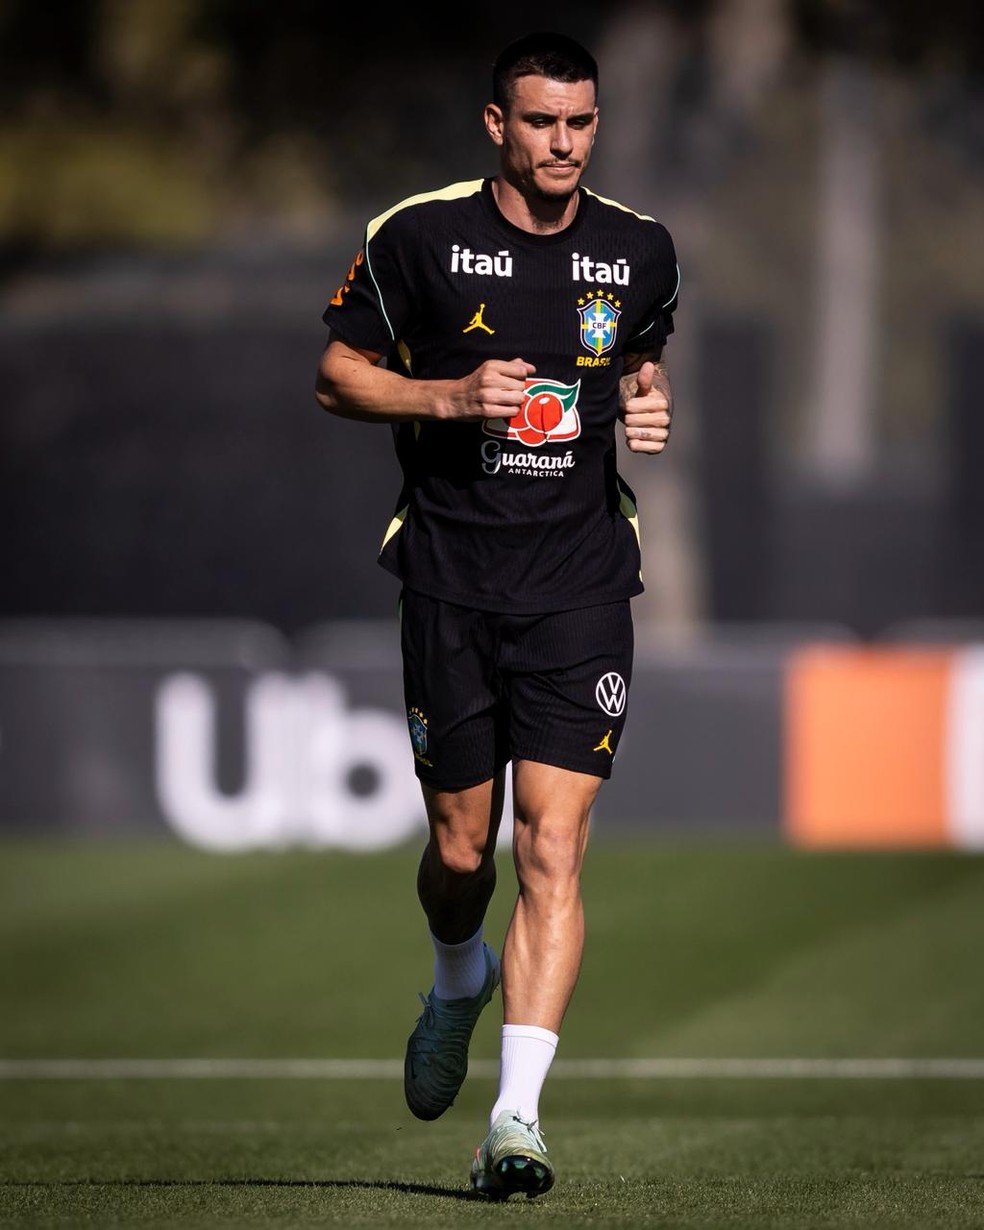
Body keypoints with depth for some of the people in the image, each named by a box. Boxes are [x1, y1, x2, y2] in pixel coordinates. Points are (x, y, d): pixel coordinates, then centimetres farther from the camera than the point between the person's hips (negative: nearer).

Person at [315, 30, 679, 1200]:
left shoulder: (640, 250, 5)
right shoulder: (416, 236, -3)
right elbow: (337, 373, 4)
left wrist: (649, 401, 1)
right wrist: (449, 397, -13)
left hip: (582, 586, 1)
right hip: (451, 580, -1)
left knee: (552, 849, -12)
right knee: (460, 848, 7)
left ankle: (516, 1117, -15)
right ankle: (458, 983, 44)